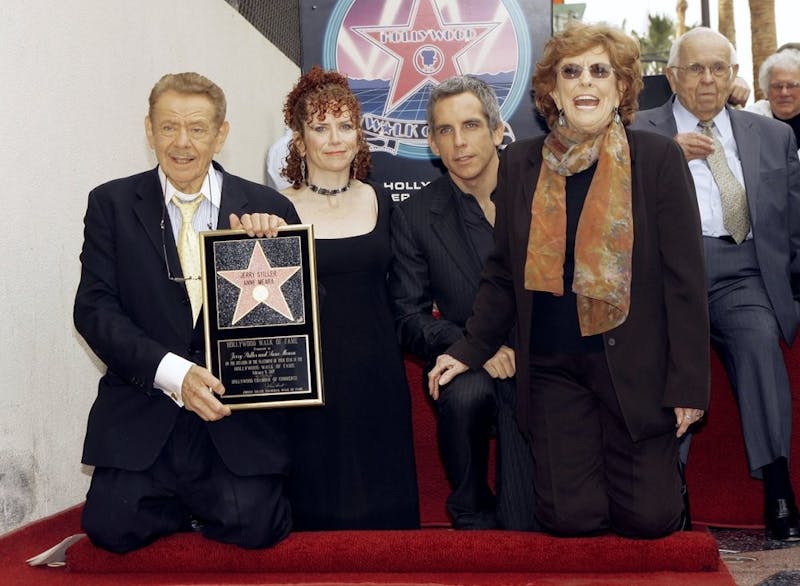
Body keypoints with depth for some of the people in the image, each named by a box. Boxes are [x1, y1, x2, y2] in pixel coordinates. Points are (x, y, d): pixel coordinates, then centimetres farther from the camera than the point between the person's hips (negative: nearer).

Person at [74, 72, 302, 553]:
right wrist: (171, 373, -19)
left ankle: (210, 503, 18)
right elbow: (94, 309, -5)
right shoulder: (112, 204, 3)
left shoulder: (268, 209, 3)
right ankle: (189, 505, 19)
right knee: (113, 529, -13)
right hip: (143, 415, 1)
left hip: (239, 415, 0)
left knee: (254, 527, -17)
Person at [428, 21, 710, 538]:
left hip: (635, 365, -2)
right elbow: (504, 273, 12)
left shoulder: (659, 159, -4)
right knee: (571, 517, -3)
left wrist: (688, 383, -8)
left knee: (648, 517, 0)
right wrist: (471, 350, 4)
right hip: (552, 366, 2)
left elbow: (685, 278, -5)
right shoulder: (520, 164, 4)